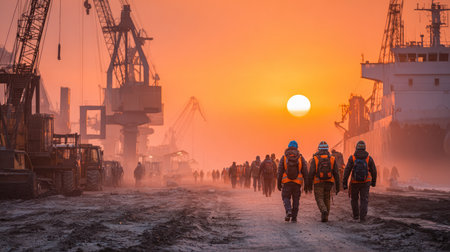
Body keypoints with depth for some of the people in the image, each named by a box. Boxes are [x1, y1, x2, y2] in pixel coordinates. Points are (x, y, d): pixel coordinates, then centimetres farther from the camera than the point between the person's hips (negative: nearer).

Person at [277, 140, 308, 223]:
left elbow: (280, 171, -1)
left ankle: (288, 211, -15)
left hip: (286, 182, -1)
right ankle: (294, 217, 10)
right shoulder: (301, 158, 3)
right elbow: (305, 172, 1)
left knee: (286, 198, 11)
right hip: (297, 182, 1)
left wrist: (278, 183, 4)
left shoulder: (284, 157, 1)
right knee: (296, 199, 11)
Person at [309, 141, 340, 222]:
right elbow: (336, 173, -1)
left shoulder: (315, 159, -7)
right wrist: (337, 186, 5)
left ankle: (324, 211, -27)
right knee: (326, 199, 18)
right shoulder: (332, 159, 0)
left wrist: (310, 184, -2)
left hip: (318, 183, -2)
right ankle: (325, 217, 18)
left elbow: (311, 172, -10)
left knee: (319, 199, 2)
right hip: (329, 182, 2)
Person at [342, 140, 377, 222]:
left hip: (355, 182, 0)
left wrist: (344, 183, -8)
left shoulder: (352, 158, -10)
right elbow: (374, 171, 1)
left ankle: (356, 215, 27)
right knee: (364, 200, 3)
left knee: (354, 199, 21)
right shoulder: (369, 158, -6)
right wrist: (374, 181, 18)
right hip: (365, 182, 0)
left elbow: (347, 171, -13)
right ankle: (362, 217, -10)